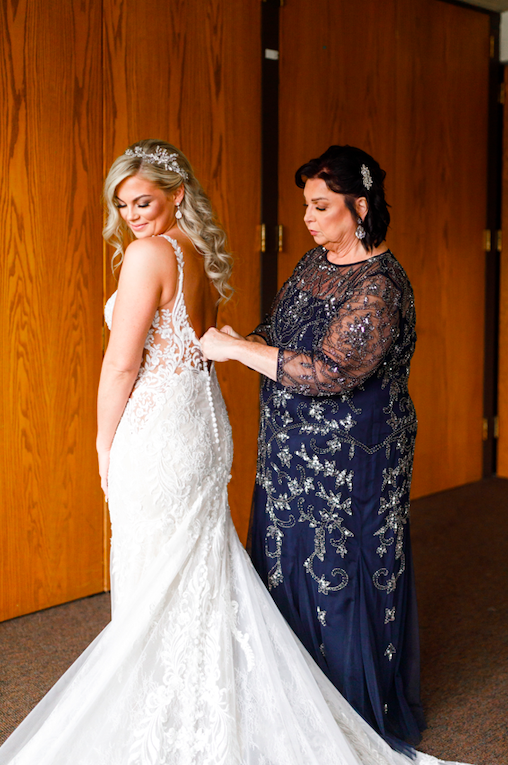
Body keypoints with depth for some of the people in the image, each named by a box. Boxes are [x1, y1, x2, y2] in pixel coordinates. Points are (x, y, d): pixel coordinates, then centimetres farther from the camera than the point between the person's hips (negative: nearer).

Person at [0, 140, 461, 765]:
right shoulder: (201, 254, 11)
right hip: (204, 425, 9)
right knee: (200, 583, 16)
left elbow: (122, 363, -16)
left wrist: (105, 448, -4)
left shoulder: (150, 252, -15)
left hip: (157, 434, -9)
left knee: (153, 590, 3)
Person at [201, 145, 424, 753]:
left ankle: (361, 714, 23)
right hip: (294, 451, 9)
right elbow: (283, 332, 19)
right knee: (290, 564, 17)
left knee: (340, 577, 3)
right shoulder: (314, 262, 7)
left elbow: (331, 371, -29)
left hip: (350, 460, -9)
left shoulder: (380, 285, -21)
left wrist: (238, 349, -25)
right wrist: (239, 342, -2)